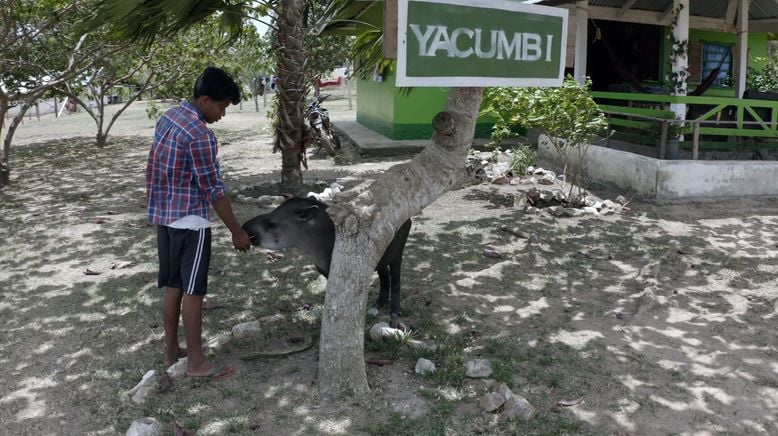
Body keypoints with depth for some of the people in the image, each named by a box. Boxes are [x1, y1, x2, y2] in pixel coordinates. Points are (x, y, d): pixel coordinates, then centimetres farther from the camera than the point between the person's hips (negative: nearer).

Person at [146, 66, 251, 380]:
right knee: (192, 292, 0)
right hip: (190, 221, -9)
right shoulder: (199, 134, -20)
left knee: (173, 287, 15)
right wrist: (236, 232, -12)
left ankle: (171, 353, 25)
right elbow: (213, 189, -19)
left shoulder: (167, 118, 8)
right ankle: (196, 362, 9)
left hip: (164, 216, 9)